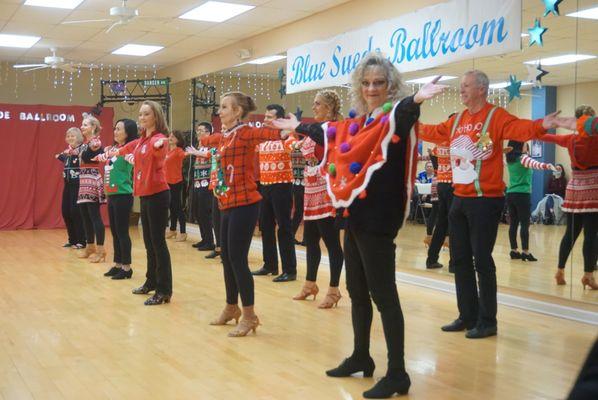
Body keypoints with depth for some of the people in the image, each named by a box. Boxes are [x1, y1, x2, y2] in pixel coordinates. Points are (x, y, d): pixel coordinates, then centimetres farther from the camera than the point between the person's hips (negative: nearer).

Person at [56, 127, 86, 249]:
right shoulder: (67, 150, 13)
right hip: (68, 184, 8)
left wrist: (77, 154, -32)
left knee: (76, 211, -8)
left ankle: (81, 241, 1)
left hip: (78, 184, -8)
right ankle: (72, 240, 20)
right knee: (66, 211, 9)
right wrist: (60, 157, 13)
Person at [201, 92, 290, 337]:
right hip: (227, 206, 8)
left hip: (244, 205, -8)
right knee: (227, 259, 15)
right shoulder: (223, 136, 13)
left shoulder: (246, 133, -11)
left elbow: (272, 134, -28)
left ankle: (249, 316, 5)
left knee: (237, 259, -6)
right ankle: (231, 308, 30)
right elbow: (207, 140, 37)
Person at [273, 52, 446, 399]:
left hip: (377, 219, -8)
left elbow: (403, 115, -33)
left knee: (383, 295, -5)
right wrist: (298, 126, 47)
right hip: (356, 216, 8)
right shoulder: (356, 123, 14)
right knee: (357, 291, 17)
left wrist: (416, 100, -55)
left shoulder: (395, 117, -8)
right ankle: (361, 357, 32)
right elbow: (327, 133, 32)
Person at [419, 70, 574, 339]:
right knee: (460, 259, 12)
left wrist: (541, 126, -47)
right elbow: (433, 132, 27)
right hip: (459, 199, 8)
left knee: (482, 260, -4)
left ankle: (487, 321, 7)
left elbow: (520, 128, -27)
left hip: (485, 200, -8)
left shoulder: (496, 116, -9)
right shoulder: (456, 120, 12)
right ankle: (467, 316, 24)